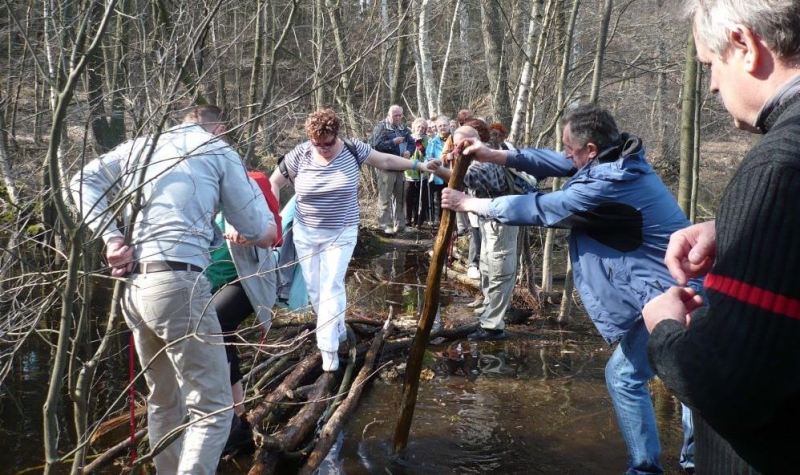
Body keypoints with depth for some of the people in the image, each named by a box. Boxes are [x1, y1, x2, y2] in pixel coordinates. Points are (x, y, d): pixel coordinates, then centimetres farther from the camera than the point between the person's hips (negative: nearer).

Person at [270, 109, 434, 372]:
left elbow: (386, 160, 2)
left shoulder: (352, 150, -10)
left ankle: (329, 348, -4)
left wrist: (420, 165, 4)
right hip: (306, 233, 2)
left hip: (341, 234, -2)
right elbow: (274, 182, 1)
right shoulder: (299, 154, -10)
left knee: (332, 287, -9)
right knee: (315, 289, 9)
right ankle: (337, 330, 31)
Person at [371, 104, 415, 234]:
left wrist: (408, 151, -7)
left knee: (400, 196, 12)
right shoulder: (381, 127, -7)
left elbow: (411, 142, 15)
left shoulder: (403, 129, 15)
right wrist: (393, 142, -20)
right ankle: (385, 224, -3)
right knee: (385, 198, -6)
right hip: (386, 167, -7)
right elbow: (376, 145, -18)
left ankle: (398, 223, 21)